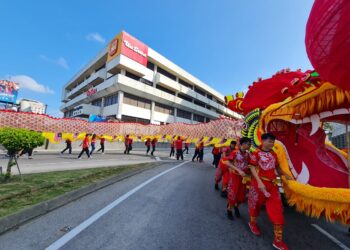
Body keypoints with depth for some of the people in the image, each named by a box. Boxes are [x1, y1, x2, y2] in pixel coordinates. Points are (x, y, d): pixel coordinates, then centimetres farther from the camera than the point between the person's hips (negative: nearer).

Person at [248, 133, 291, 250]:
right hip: (259, 183, -5)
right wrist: (259, 182, -26)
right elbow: (252, 168, -18)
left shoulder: (273, 154, 6)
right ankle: (252, 223, 44)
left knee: (277, 209, 4)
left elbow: (277, 167, 17)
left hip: (272, 184, 5)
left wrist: (285, 175, 1)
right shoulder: (256, 153, -13)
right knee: (256, 204, 16)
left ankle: (278, 240, 18)